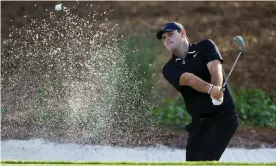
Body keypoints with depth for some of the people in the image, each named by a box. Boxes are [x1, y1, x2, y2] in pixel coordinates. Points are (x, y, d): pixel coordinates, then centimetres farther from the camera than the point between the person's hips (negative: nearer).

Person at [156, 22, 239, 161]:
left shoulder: (205, 46, 1)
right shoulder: (169, 69, 3)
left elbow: (215, 68, -18)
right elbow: (189, 79, -17)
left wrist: (217, 88, -40)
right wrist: (210, 89, -38)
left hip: (224, 116, -4)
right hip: (199, 121, 5)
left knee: (205, 160, -18)